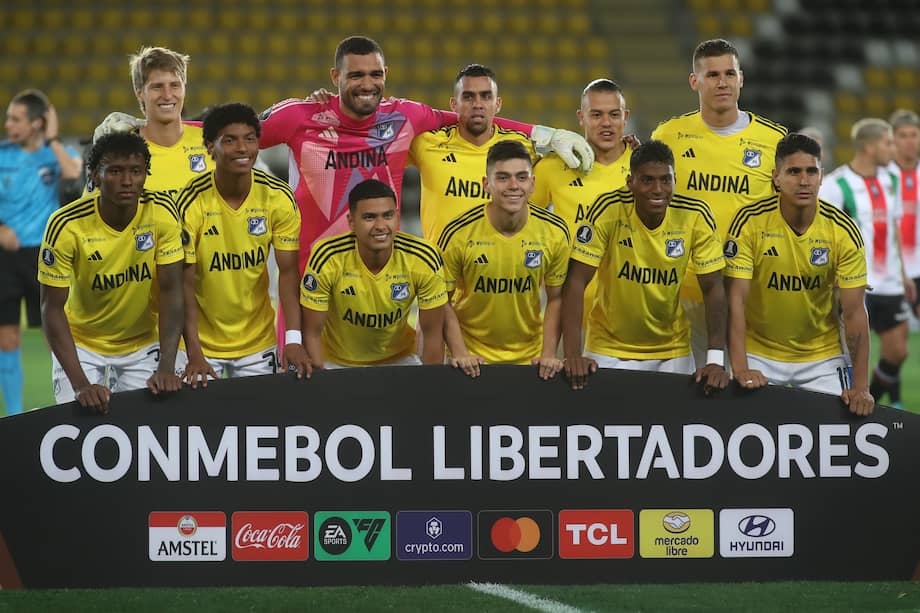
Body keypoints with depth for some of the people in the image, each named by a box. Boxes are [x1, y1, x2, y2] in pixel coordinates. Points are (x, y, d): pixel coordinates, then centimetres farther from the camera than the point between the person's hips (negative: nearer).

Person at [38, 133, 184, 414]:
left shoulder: (162, 211, -17)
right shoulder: (66, 225, -23)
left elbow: (170, 291, -14)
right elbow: (52, 307, -20)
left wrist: (166, 368, -24)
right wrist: (80, 384, -28)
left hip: (143, 344, 2)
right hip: (81, 344, -2)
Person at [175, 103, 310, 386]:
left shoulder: (279, 198, -9)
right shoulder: (191, 202, -18)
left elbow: (288, 271, -7)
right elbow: (185, 283, -16)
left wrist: (294, 340, -17)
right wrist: (194, 354, -23)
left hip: (258, 341, 3)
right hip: (202, 341, -2)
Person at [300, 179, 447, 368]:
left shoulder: (425, 260, -20)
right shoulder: (326, 258, -24)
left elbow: (433, 334, -9)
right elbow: (311, 333, -14)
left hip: (398, 360, 1)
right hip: (337, 363, -1)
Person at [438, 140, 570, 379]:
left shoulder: (555, 232, -10)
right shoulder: (458, 234, -16)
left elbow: (556, 299, 0)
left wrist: (549, 354, -8)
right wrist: (459, 353, -14)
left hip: (530, 357, 2)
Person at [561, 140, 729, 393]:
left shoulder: (696, 216, -14)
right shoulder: (608, 209, -19)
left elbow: (712, 288, -8)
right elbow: (576, 282, -18)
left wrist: (715, 360, -18)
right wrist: (573, 356, -26)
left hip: (672, 350, 2)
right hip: (610, 351, -2)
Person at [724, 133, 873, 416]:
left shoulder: (843, 230, -12)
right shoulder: (749, 221, -15)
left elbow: (855, 312, -11)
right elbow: (736, 299, -17)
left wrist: (861, 386, -18)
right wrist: (740, 369, -28)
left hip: (821, 357, 1)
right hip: (759, 355, -1)